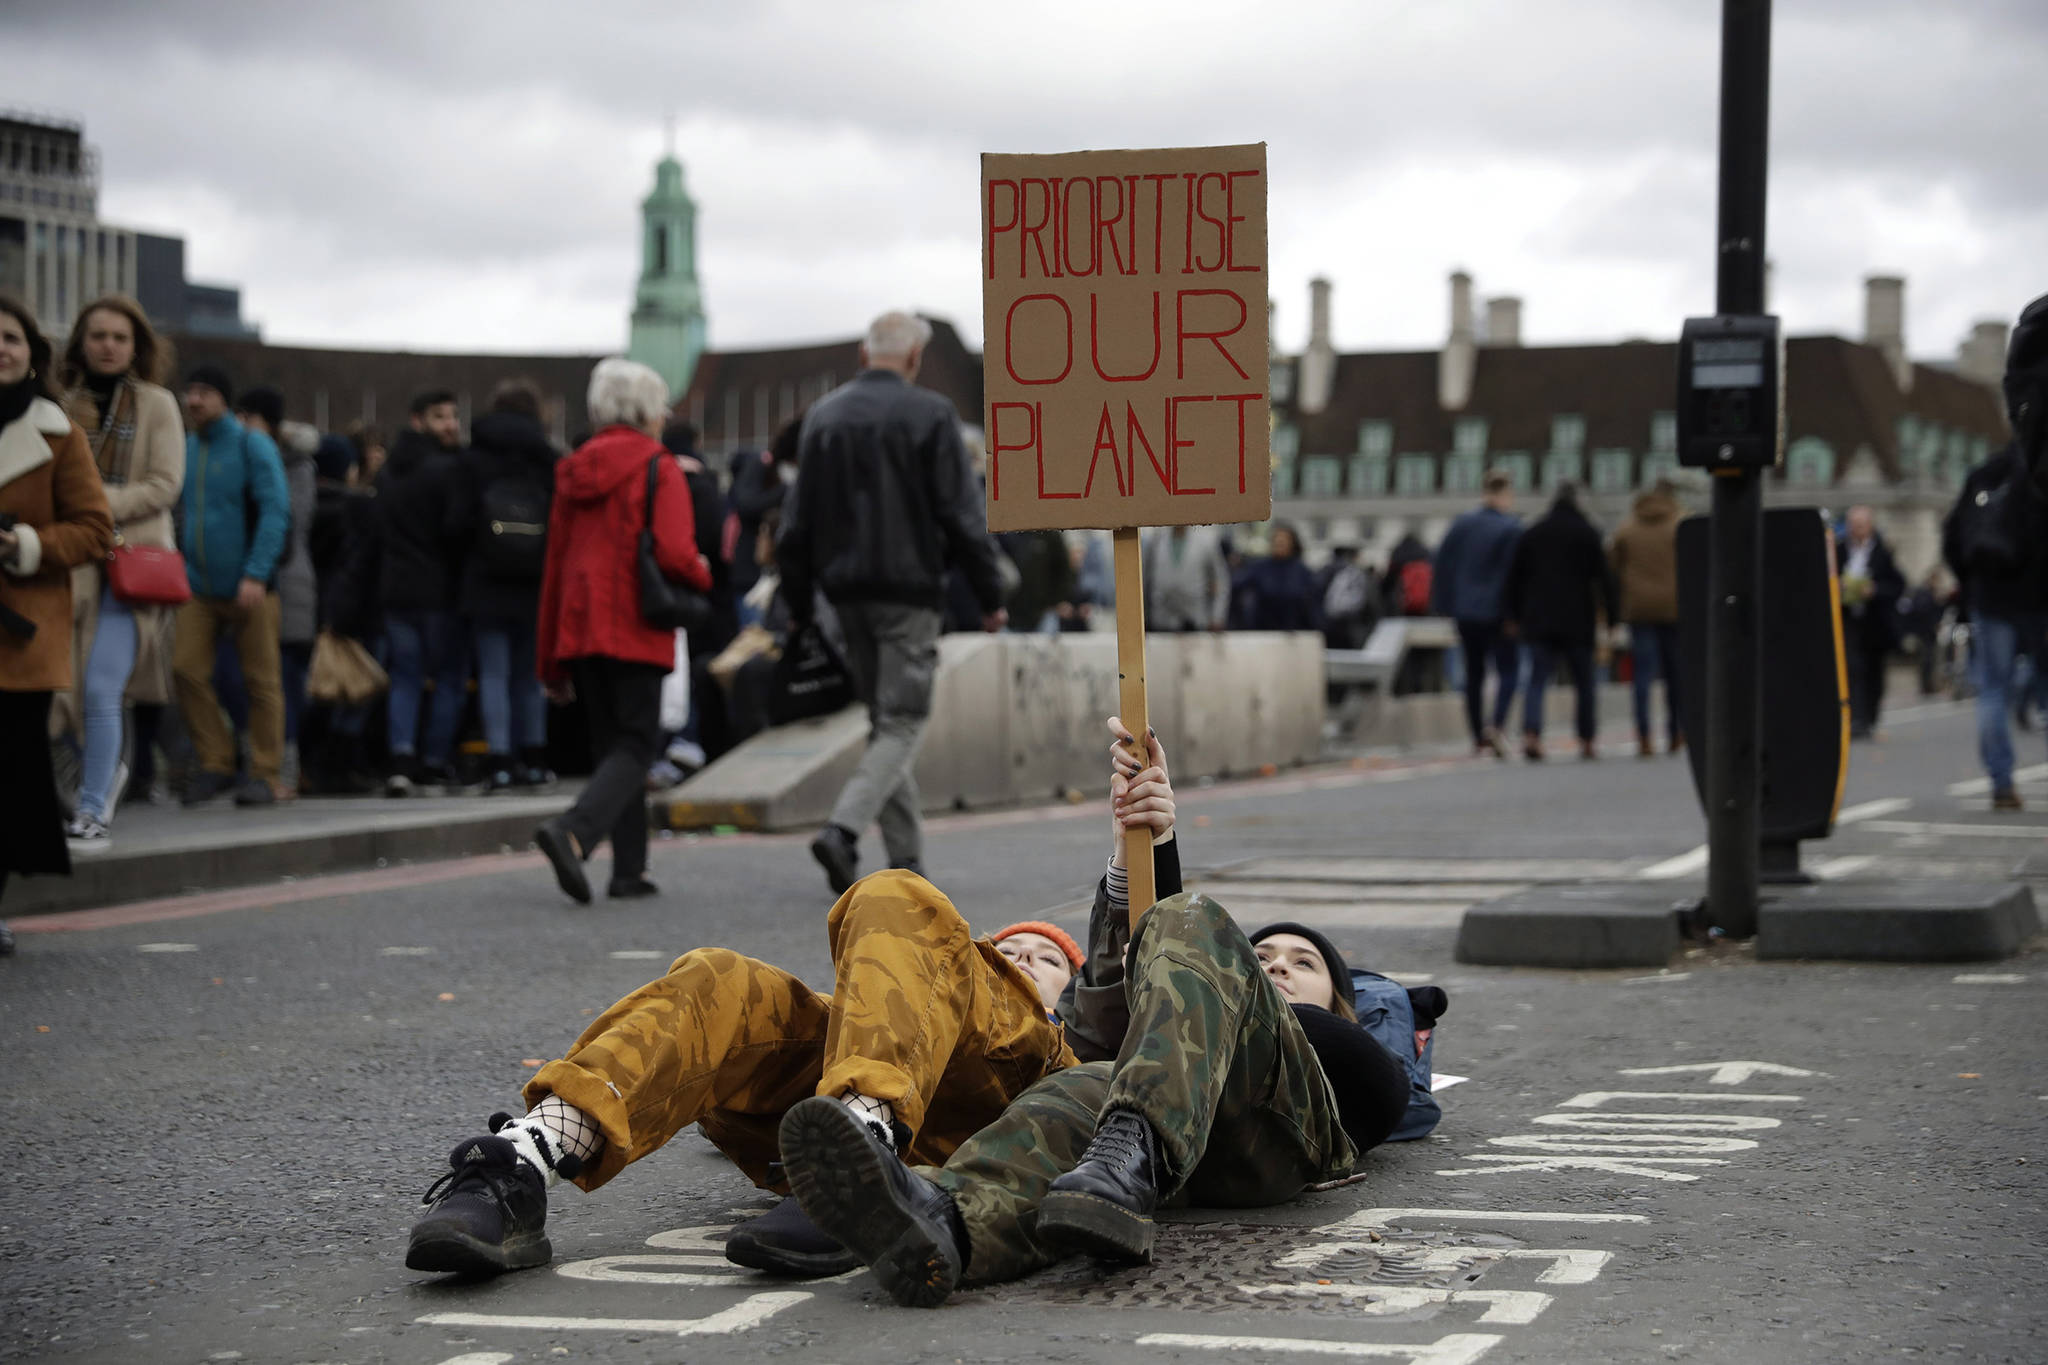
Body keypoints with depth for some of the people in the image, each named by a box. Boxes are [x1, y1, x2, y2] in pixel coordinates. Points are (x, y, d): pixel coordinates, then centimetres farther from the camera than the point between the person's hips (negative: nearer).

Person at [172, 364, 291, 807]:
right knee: (188, 671, -6)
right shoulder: (184, 447, 11)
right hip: (198, 587, 5)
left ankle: (266, 774, 7)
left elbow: (275, 512, -11)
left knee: (261, 680, 0)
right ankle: (214, 764, 6)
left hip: (249, 587, -5)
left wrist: (256, 575, -19)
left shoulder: (252, 445, -4)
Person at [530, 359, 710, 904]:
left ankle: (629, 869, 10)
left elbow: (555, 563, 14)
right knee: (636, 746, -3)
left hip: (579, 630, 6)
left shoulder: (576, 470, 13)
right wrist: (702, 575, 7)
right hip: (634, 630, -6)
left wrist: (552, 663, 18)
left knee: (612, 744, 13)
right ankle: (573, 830, -26)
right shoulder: (658, 469, -5)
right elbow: (673, 553, -18)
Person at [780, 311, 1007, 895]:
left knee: (884, 719, 14)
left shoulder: (823, 415, 9)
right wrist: (990, 595, 0)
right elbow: (963, 514, -7)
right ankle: (843, 828, -24)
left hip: (847, 590, 5)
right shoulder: (930, 415, -6)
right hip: (908, 588, -5)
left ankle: (907, 856, 12)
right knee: (903, 722, -4)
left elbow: (798, 519, 10)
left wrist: (798, 603, 16)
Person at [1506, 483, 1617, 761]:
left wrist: (1513, 616, 17)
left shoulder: (1531, 534, 8)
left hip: (1539, 621, 2)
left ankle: (1531, 733, -25)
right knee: (1584, 682, 10)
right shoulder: (1588, 534, -1)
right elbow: (1602, 578, -4)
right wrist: (1611, 616, 1)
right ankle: (1587, 741, 13)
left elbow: (1514, 578, 10)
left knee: (1537, 680, -3)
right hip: (1577, 622, -2)